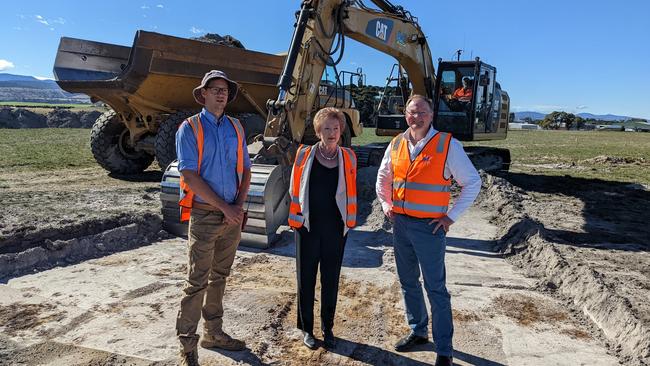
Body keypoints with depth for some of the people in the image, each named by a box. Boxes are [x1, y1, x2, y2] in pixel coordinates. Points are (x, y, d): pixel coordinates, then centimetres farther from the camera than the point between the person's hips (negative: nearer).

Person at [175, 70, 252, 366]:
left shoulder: (236, 128, 10)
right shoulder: (190, 128, -5)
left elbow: (245, 169, 11)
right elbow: (189, 175, -14)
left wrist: (239, 204, -4)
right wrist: (224, 207, -15)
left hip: (232, 215, 5)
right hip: (204, 214, -5)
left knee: (219, 277, 15)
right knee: (197, 281, -2)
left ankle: (213, 332, 29)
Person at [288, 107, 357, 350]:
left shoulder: (348, 157, 2)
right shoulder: (304, 154, -3)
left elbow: (350, 192, 9)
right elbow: (295, 188, 5)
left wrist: (348, 220, 8)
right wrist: (301, 214, 6)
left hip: (336, 228, 1)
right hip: (308, 227, -1)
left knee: (331, 280, 10)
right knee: (306, 278, 8)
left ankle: (328, 328, 26)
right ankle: (306, 329, 24)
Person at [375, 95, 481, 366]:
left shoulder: (447, 145, -9)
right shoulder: (396, 145, 5)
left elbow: (472, 182, -4)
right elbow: (383, 178, 22)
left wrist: (451, 216, -7)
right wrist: (386, 205, 10)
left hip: (429, 227, -5)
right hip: (400, 223, 5)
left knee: (435, 288, 1)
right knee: (408, 283, 16)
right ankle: (417, 331, 35)